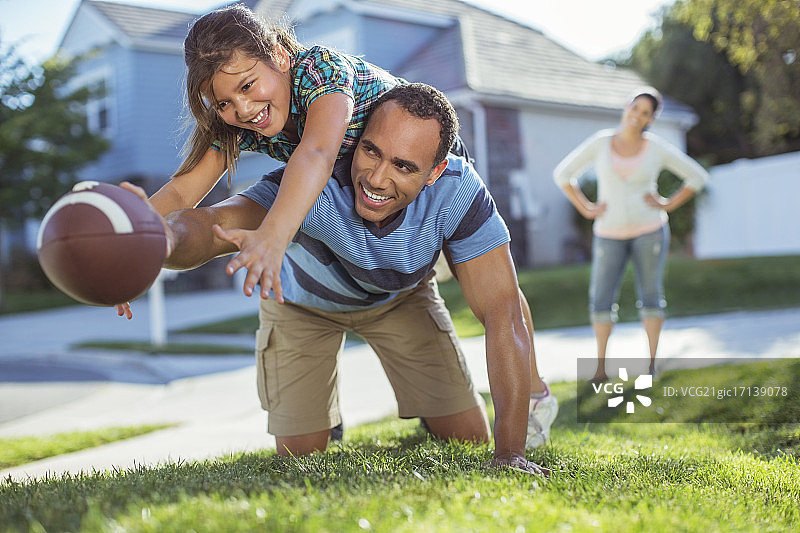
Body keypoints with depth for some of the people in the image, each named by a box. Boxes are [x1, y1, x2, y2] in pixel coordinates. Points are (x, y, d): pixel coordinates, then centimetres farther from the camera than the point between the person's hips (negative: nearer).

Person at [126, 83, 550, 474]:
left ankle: (432, 413, 34)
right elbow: (211, 225, -57)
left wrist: (510, 452, -41)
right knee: (300, 452, 0)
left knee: (468, 440, -2)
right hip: (302, 299, -1)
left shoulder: (458, 192, -37)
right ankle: (323, 416, 36)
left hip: (400, 297, 2)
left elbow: (503, 315, -35)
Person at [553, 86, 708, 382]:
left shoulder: (658, 149, -4)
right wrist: (586, 209, -3)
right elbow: (562, 174, 3)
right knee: (601, 299, -2)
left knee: (650, 294, 3)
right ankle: (600, 366, 11)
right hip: (610, 233, 1)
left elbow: (697, 176, 3)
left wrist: (668, 205, -5)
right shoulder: (600, 142, -3)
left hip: (649, 230, -1)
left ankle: (651, 362, 14)